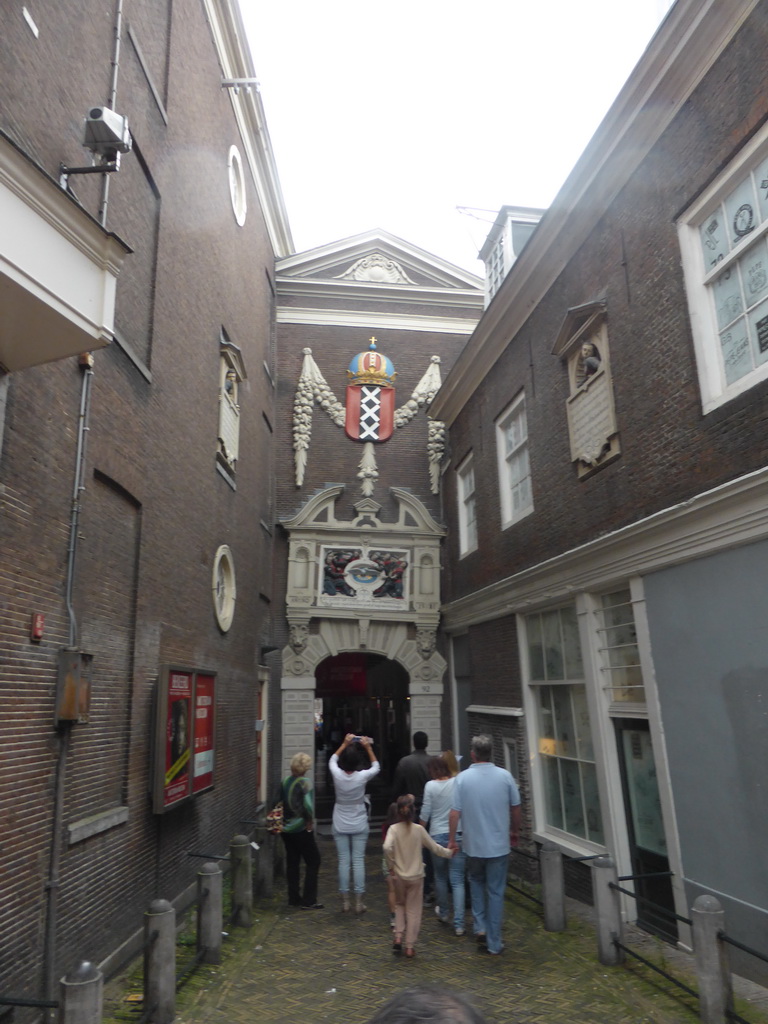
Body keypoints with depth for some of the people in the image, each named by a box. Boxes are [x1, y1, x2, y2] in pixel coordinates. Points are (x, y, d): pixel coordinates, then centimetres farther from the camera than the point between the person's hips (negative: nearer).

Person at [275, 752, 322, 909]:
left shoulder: (284, 783, 1)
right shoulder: (304, 784, -17)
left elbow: (278, 803, 8)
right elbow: (308, 806, -27)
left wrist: (282, 820, 15)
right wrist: (310, 822, -13)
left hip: (286, 829, 6)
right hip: (301, 829, -6)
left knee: (292, 863, 17)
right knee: (313, 862, 5)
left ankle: (294, 897, 24)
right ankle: (309, 901, 5)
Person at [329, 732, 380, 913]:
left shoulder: (337, 775, -13)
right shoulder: (362, 776, -16)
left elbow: (332, 759, 10)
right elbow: (376, 766, 6)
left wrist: (345, 744, 12)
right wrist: (368, 747, 6)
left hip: (340, 826, 1)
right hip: (359, 826, -1)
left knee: (343, 861, 6)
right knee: (358, 861, 4)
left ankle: (345, 900, 10)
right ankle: (359, 901, 6)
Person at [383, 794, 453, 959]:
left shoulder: (393, 829, -12)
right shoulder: (419, 829, -8)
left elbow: (387, 847, -27)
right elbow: (434, 847, -1)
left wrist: (390, 865, -11)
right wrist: (449, 852, 15)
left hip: (399, 876, 0)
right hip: (416, 876, 0)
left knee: (399, 905, 22)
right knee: (413, 910, 10)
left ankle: (398, 937, 11)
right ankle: (410, 947, 13)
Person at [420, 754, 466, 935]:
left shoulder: (430, 786, -8)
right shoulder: (458, 782, -7)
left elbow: (425, 814, -3)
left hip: (438, 835, 0)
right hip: (457, 835, 1)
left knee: (440, 877, 20)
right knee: (457, 880, 3)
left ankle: (443, 912, 37)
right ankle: (459, 923, -1)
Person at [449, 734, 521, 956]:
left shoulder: (463, 778, -12)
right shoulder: (504, 776, -8)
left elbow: (455, 812, -11)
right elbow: (515, 807, 2)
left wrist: (452, 839, 2)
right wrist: (515, 831, 19)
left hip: (473, 845, 0)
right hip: (499, 845, 0)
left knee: (476, 882, 25)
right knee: (496, 892, 10)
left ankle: (480, 927, 17)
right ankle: (494, 944, 16)